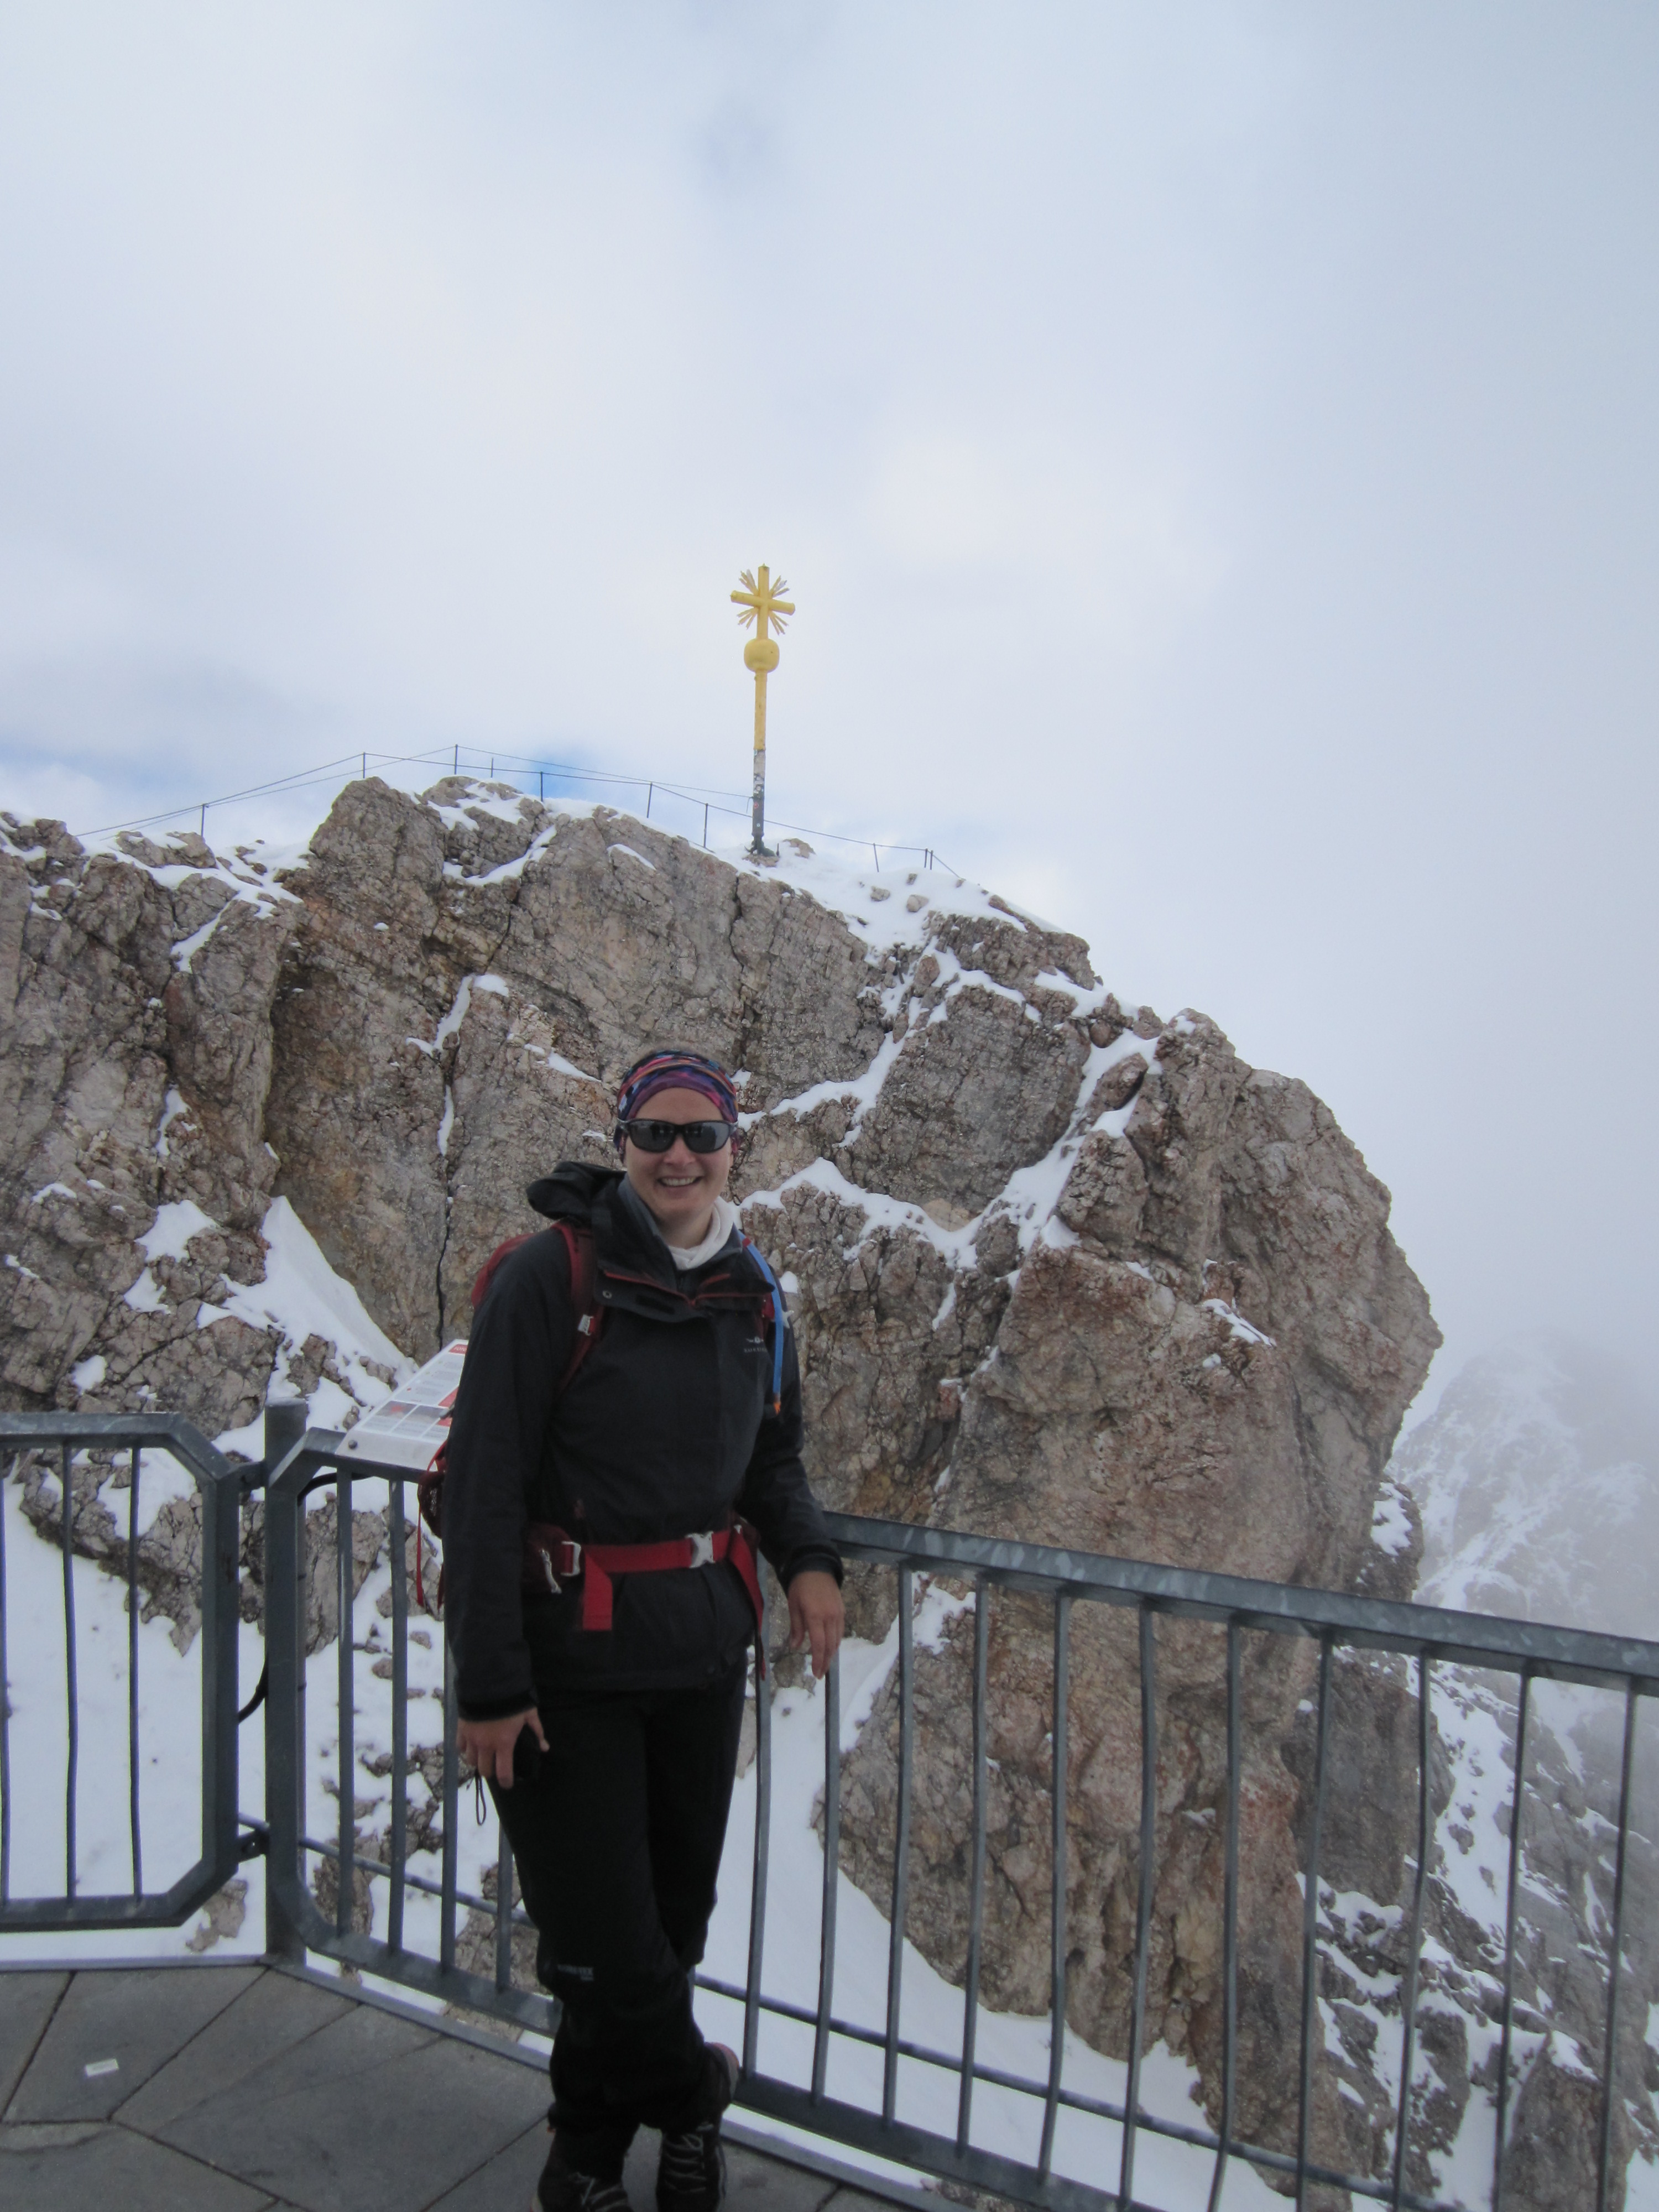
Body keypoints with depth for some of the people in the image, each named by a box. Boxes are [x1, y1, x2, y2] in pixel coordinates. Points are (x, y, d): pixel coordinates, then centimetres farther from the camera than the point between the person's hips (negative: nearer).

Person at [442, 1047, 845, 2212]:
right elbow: (485, 1484, -14)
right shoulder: (553, 1274, -14)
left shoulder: (751, 1295, 3)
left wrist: (810, 1558, -4)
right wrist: (489, 1682, -15)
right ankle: (688, 2094, 36)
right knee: (604, 1938, 3)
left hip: (703, 1651, 6)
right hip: (569, 1661, -5)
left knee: (673, 1918, 19)